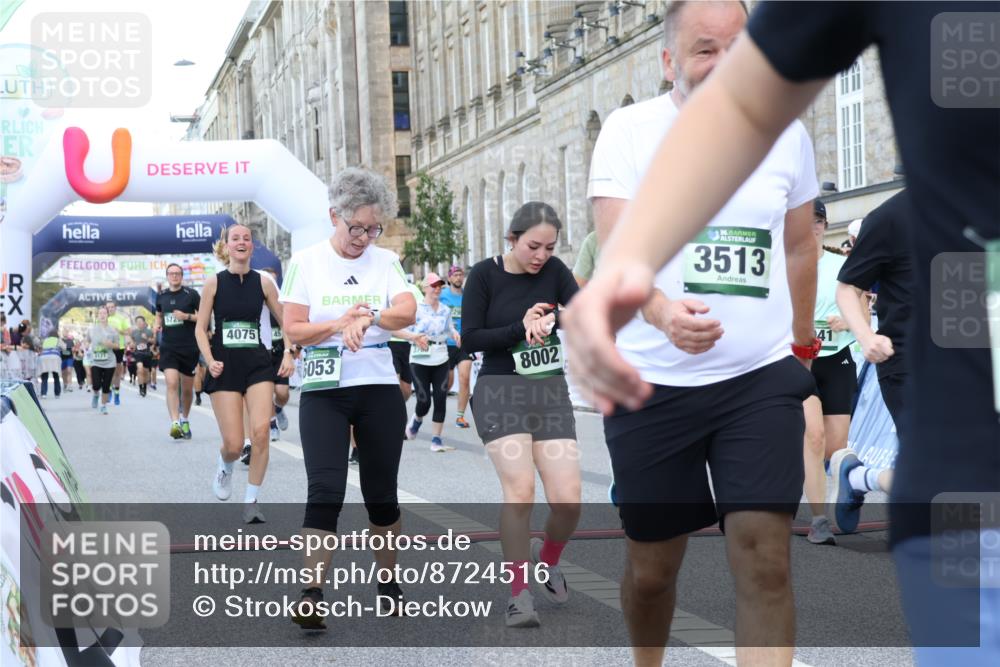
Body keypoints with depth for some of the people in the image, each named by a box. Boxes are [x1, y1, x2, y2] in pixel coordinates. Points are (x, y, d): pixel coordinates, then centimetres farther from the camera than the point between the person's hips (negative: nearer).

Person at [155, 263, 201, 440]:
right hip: (168, 347, 1)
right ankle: (175, 423, -23)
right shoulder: (161, 296, 8)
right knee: (172, 384, -17)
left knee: (187, 388, 10)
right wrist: (157, 325, 4)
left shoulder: (191, 294, -4)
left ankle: (185, 420, 32)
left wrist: (187, 316, -17)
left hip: (189, 347, -1)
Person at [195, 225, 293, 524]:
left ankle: (251, 500, 3)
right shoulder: (214, 283, -1)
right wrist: (210, 361, -13)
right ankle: (225, 466, 35)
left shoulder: (263, 283, 2)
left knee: (260, 433, -14)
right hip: (225, 366, -1)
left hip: (257, 364, 1)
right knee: (233, 445, -5)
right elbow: (200, 329, 1)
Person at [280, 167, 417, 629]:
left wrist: (367, 316, -28)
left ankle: (388, 583, 24)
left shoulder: (385, 261, 5)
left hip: (380, 389, 2)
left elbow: (408, 312, -11)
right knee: (325, 490, -13)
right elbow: (293, 330, -4)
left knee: (382, 491, 9)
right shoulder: (306, 262, 1)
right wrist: (341, 323, -19)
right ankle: (313, 593, -14)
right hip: (323, 391, -2)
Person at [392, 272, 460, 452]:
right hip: (420, 360, -4)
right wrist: (413, 337, -27)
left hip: (441, 359, 4)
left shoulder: (445, 310, 9)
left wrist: (455, 334, -3)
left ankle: (436, 440, 6)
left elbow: (450, 328, 21)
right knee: (424, 401, -5)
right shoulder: (415, 308, -7)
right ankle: (416, 421, 31)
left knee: (441, 400, -2)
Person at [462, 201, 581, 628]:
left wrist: (549, 319, -28)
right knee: (520, 490, -18)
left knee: (568, 499, -7)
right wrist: (521, 328, -17)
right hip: (500, 393, -3)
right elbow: (470, 339, -7)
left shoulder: (555, 271, 3)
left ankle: (547, 560, 25)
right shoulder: (485, 275, -4)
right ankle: (519, 595, -5)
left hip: (551, 392, 3)